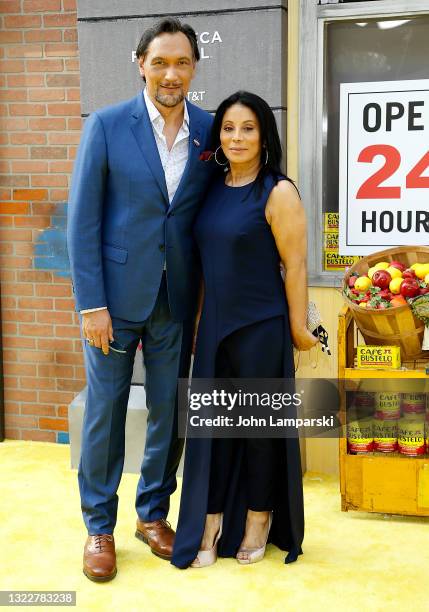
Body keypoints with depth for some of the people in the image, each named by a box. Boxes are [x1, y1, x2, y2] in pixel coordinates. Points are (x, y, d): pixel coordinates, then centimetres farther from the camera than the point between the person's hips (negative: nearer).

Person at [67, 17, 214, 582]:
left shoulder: (210, 130, 1)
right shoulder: (107, 126, -6)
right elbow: (83, 220, -7)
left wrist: (207, 297, -1)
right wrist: (91, 303, -12)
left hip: (177, 300, 3)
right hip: (116, 295, -2)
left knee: (169, 412, 12)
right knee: (105, 411, 6)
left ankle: (153, 514, 31)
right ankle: (99, 526, 23)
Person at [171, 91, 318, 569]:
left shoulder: (278, 193, -11)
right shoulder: (214, 190, 7)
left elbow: (295, 266, -10)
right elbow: (208, 261, 12)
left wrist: (298, 328, -8)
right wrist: (201, 321, 12)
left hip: (262, 328, -5)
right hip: (215, 327, 6)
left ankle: (257, 524, 25)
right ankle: (210, 525, 22)